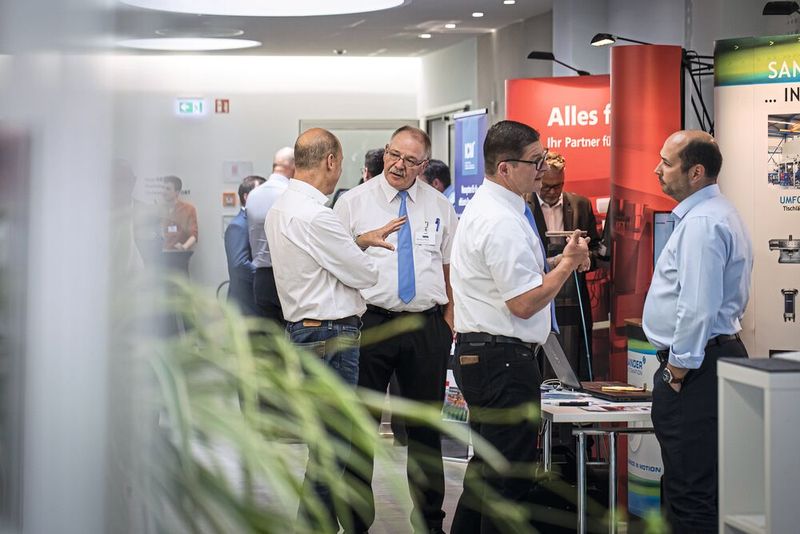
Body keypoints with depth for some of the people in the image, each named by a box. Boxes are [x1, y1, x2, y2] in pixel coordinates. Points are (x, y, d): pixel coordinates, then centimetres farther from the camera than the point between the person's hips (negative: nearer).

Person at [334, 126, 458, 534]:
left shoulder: (439, 206, 10)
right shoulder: (353, 202, 1)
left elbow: (450, 267, 13)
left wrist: (449, 321, 7)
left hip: (427, 327, 3)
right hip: (370, 321, -2)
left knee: (426, 425, 11)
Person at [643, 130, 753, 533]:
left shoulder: (701, 222, -18)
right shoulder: (713, 213, 17)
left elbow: (698, 307, -24)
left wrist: (679, 368, -15)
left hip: (695, 366, -11)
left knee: (691, 490, -8)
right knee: (686, 483, 16)